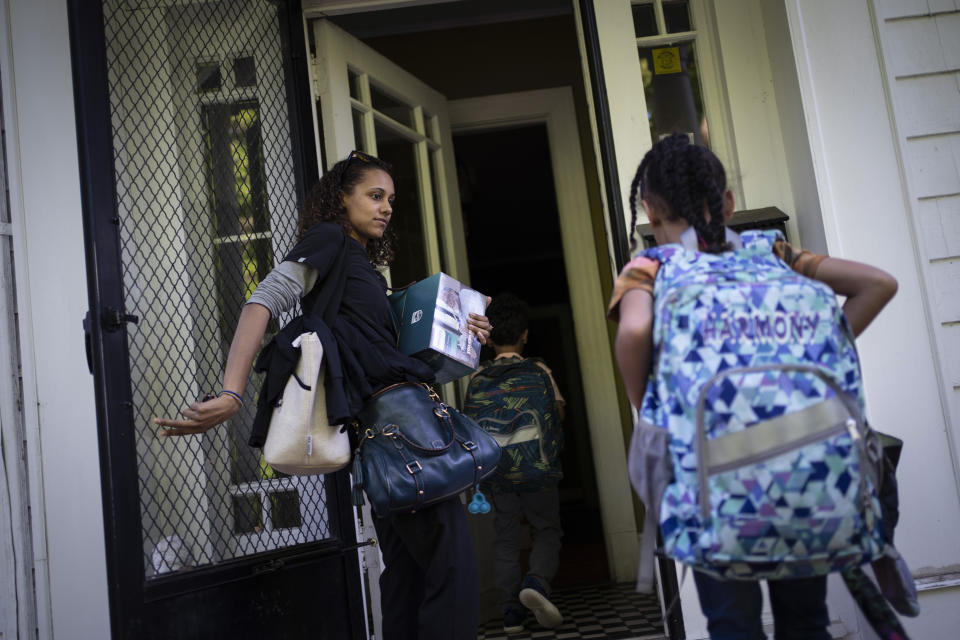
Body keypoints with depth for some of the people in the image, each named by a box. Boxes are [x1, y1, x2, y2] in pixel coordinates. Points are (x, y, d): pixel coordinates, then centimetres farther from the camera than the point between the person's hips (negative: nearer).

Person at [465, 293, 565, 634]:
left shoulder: (478, 379, 1)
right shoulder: (539, 371, -1)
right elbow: (558, 413, 11)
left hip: (497, 475, 2)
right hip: (537, 471, -1)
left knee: (506, 540, 10)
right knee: (546, 532, 10)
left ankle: (511, 610, 6)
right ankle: (537, 583, -16)